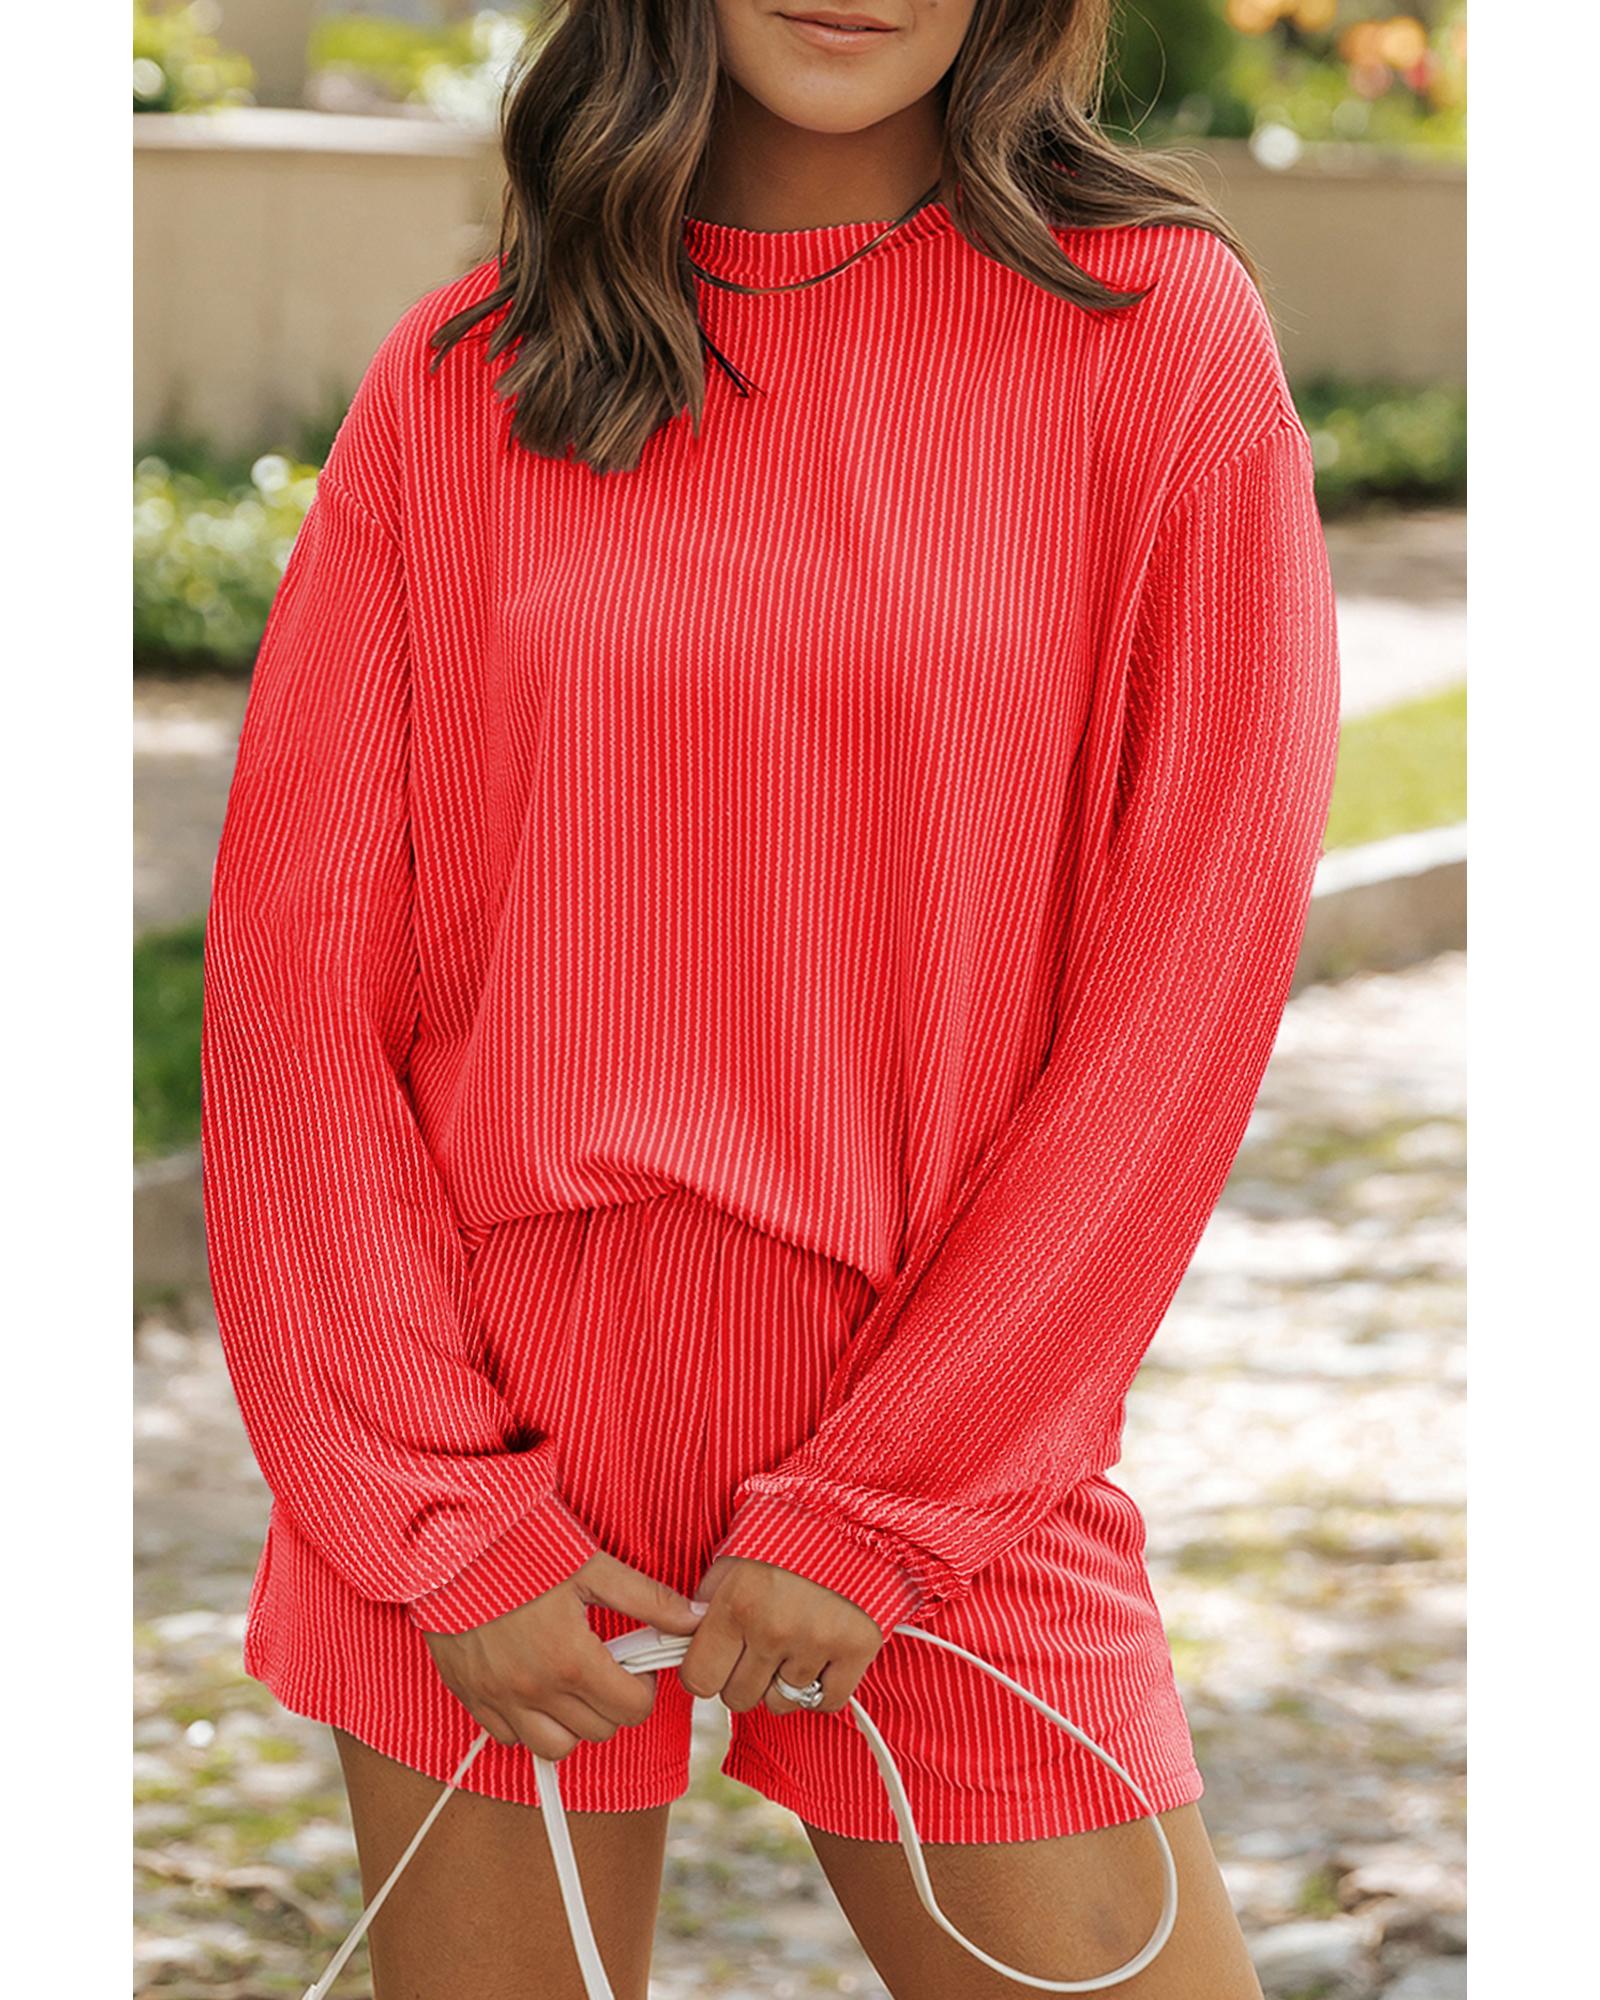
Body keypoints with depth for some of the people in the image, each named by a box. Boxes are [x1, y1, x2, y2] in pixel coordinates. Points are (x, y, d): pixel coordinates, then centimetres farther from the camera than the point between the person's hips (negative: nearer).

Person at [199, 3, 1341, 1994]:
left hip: (949, 1442, -1)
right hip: (489, 1417, 1)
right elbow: (294, 960, 2)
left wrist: (873, 1512, -8)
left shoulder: (1155, 330, -3)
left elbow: (1193, 970, -6)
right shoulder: (461, 375, 3)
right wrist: (450, 1514, -6)